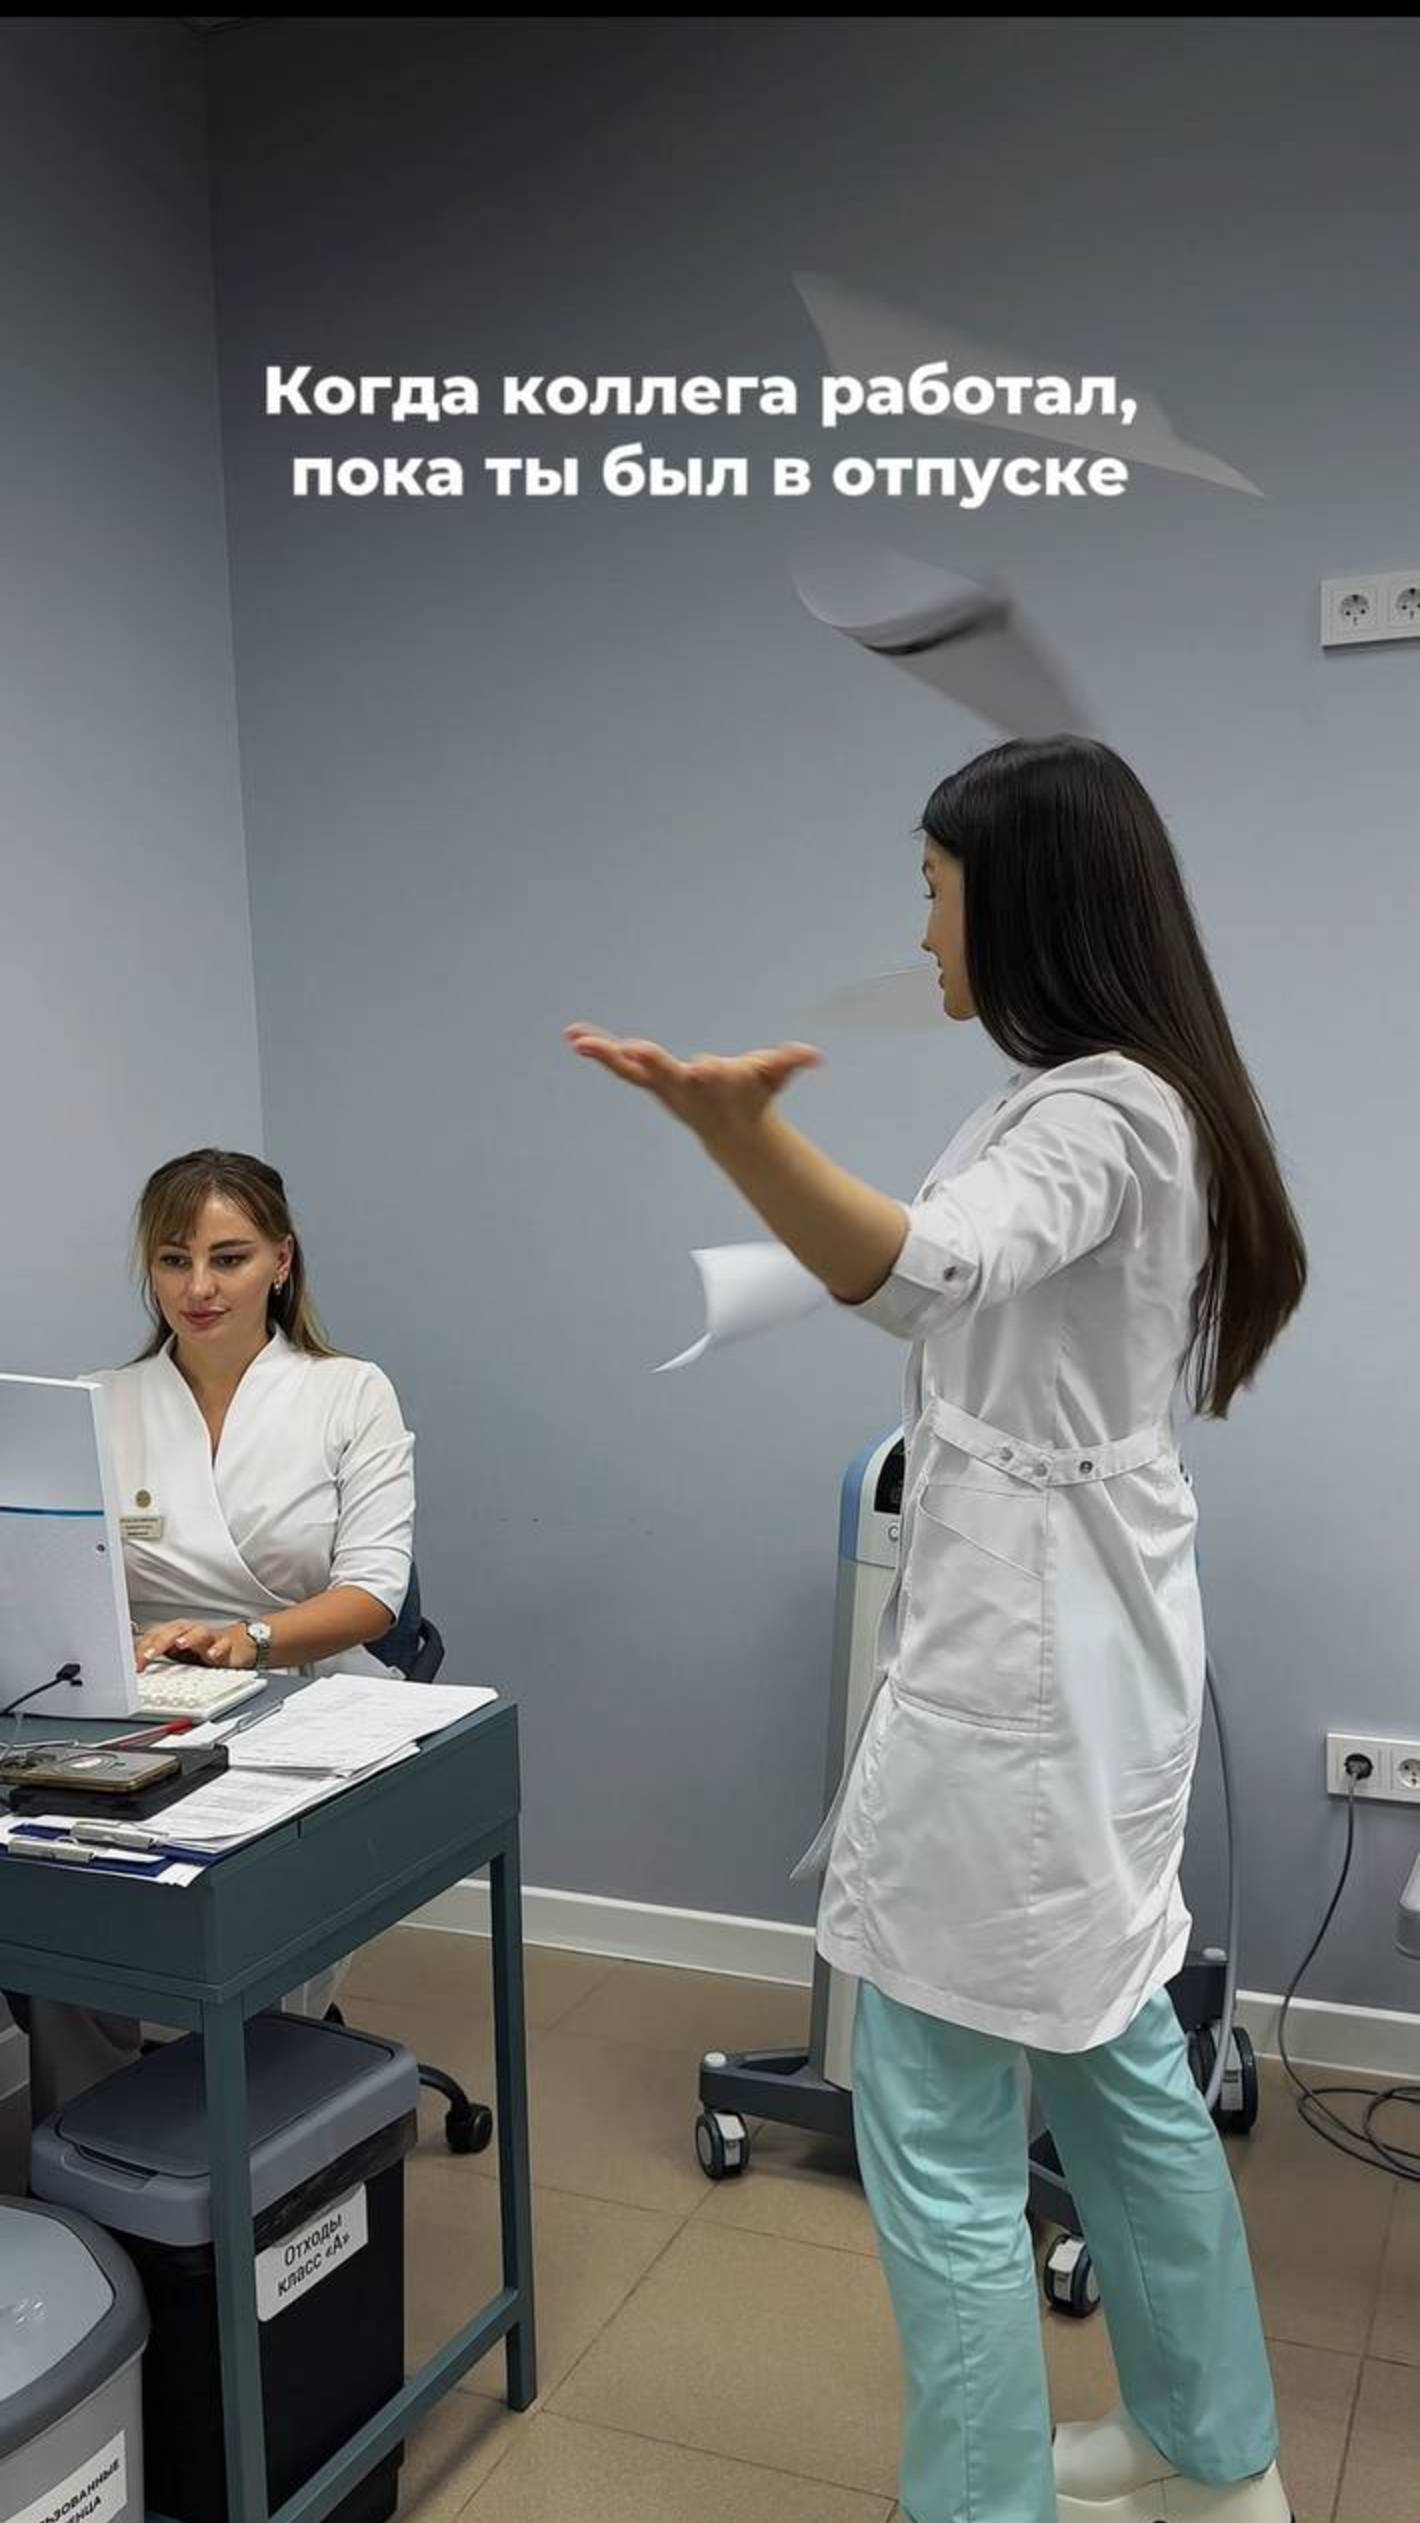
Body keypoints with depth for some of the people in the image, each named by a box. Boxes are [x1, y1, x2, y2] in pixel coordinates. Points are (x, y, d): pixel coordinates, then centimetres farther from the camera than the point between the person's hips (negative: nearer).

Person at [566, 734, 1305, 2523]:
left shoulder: (1098, 1112, -20)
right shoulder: (1137, 1099, 11)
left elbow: (929, 1267, -43)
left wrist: (734, 1127, -58)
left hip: (1018, 1669, -11)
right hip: (1079, 1648, 11)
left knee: (937, 2138, 1)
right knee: (1120, 2067, 23)